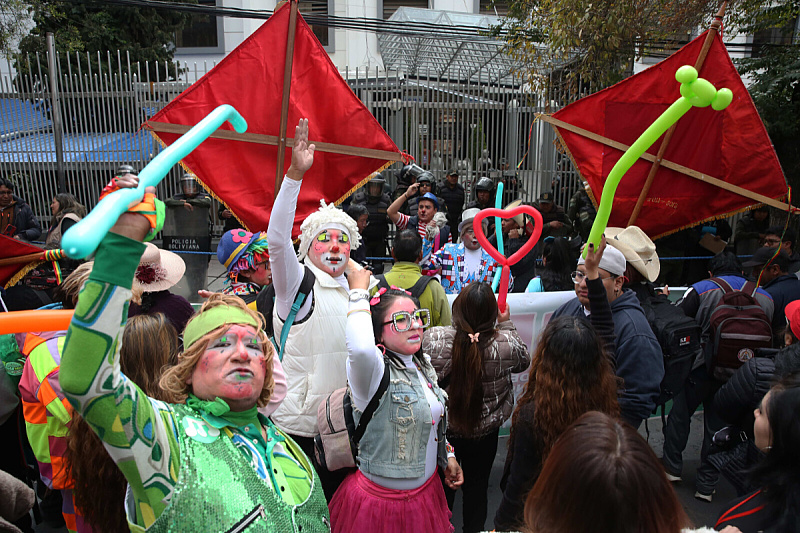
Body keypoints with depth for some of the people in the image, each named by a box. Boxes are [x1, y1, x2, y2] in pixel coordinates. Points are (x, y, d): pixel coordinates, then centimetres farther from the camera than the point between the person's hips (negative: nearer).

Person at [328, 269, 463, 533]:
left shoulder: (424, 365, 2)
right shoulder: (375, 370, -24)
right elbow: (360, 349, -49)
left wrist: (447, 457, 17)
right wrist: (359, 293, -37)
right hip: (380, 499, -7)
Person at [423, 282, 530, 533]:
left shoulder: (431, 339, -27)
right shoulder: (506, 344, -25)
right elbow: (524, 360, -1)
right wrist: (507, 324, 5)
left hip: (442, 430, 0)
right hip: (485, 433, 0)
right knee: (476, 487, 24)